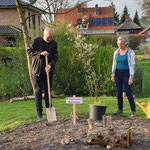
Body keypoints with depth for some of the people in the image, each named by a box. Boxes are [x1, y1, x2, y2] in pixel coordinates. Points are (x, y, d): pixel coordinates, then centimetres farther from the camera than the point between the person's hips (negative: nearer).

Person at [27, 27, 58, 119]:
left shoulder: (54, 43, 1)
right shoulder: (36, 41, -6)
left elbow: (55, 57, -4)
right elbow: (29, 51, -7)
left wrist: (50, 65, -22)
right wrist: (40, 53, -21)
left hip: (48, 70, 2)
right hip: (37, 70, -2)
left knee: (48, 91, 9)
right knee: (38, 91, 1)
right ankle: (39, 111, 6)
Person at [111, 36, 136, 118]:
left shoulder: (130, 52, -9)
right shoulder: (116, 52, 6)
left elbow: (132, 65, -12)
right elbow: (114, 64, 11)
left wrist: (131, 77, -18)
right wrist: (112, 75, 7)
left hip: (126, 73, -5)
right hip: (118, 73, 5)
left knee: (128, 91, -10)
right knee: (119, 92, 7)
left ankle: (133, 111, -4)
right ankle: (120, 109, 20)